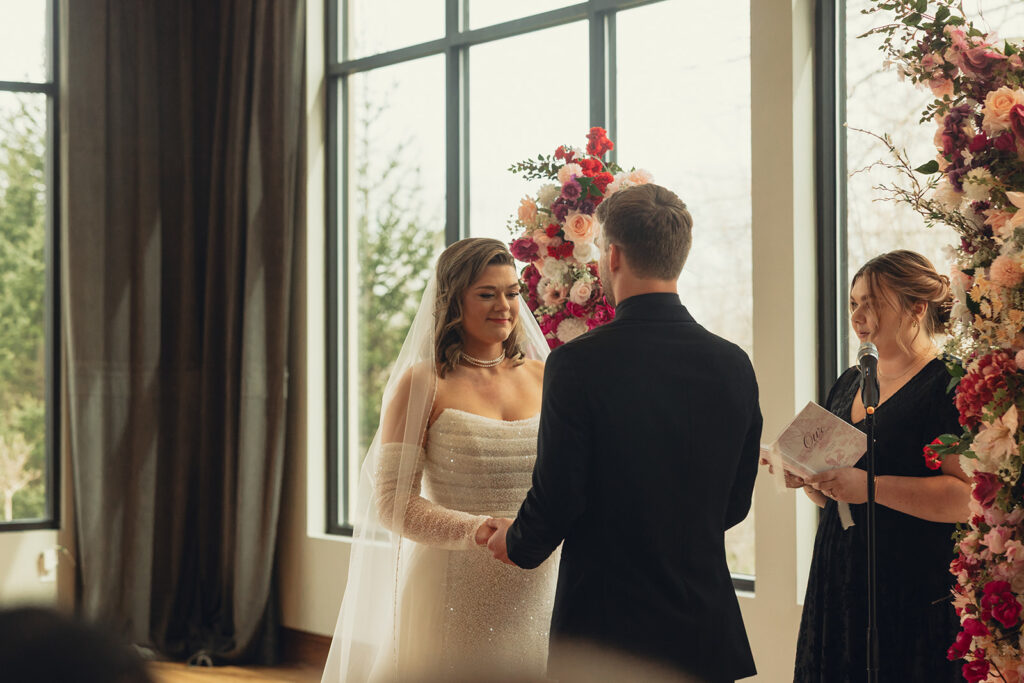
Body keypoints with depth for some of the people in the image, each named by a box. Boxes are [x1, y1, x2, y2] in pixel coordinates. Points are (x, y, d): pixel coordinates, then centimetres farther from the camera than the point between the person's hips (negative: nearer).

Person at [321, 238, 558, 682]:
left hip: (536, 592, 4)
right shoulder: (422, 384, -3)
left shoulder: (542, 378, 9)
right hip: (454, 592, -3)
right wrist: (476, 531, -23)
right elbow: (392, 501, -8)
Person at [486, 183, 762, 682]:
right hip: (709, 630, 4)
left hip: (605, 626, -4)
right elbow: (735, 504, 8)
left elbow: (556, 497, -12)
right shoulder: (734, 365, 0)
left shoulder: (576, 364, -14)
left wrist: (517, 543, 10)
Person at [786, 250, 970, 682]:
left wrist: (871, 486, -23)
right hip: (839, 580, 7)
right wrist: (806, 476, 1)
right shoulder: (848, 383, 16)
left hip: (917, 595, -7)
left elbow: (967, 497, -21)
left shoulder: (949, 385, -9)